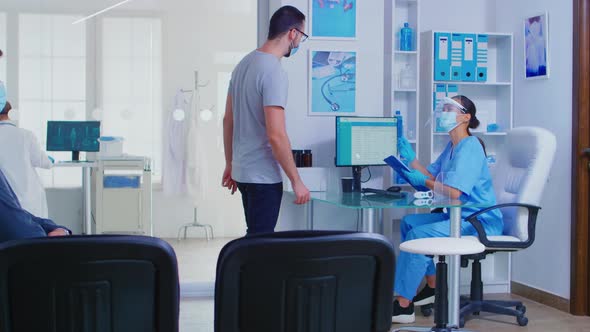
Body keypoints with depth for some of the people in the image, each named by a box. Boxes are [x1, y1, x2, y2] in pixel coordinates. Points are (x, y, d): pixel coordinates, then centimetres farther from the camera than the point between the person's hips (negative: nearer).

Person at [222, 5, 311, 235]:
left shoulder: (244, 63, 8)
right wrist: (296, 181, -17)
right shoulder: (274, 72, -19)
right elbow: (276, 135, -24)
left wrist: (230, 164, 21)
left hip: (242, 170, 9)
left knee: (255, 237, 19)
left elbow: (228, 120, 14)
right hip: (264, 175, -9)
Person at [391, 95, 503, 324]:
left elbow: (453, 191, -25)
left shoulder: (470, 147, -17)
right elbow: (432, 178, 12)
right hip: (460, 216, 10)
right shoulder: (452, 146, 15)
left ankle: (403, 305, -17)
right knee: (409, 222, 10)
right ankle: (432, 287, 18)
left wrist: (422, 181, -12)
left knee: (418, 235, -22)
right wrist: (411, 158, 2)